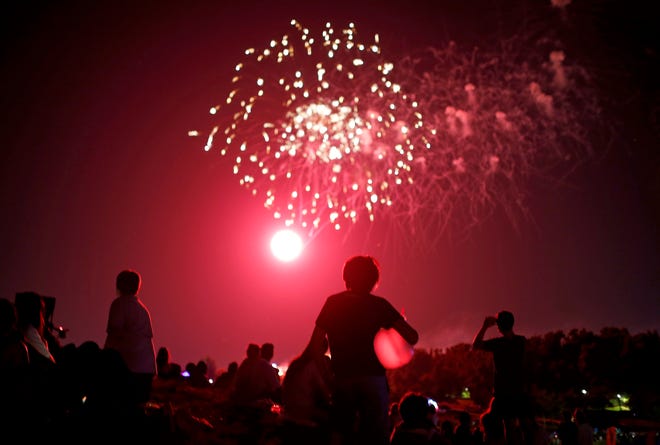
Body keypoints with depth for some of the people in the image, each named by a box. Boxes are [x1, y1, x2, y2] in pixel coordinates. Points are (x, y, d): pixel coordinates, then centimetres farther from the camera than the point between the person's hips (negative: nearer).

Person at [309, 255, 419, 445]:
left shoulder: (333, 303, 8)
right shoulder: (378, 304, 2)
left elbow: (316, 344, 2)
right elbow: (412, 337, -5)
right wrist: (402, 322, 15)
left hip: (342, 378, 2)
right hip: (372, 377, -2)